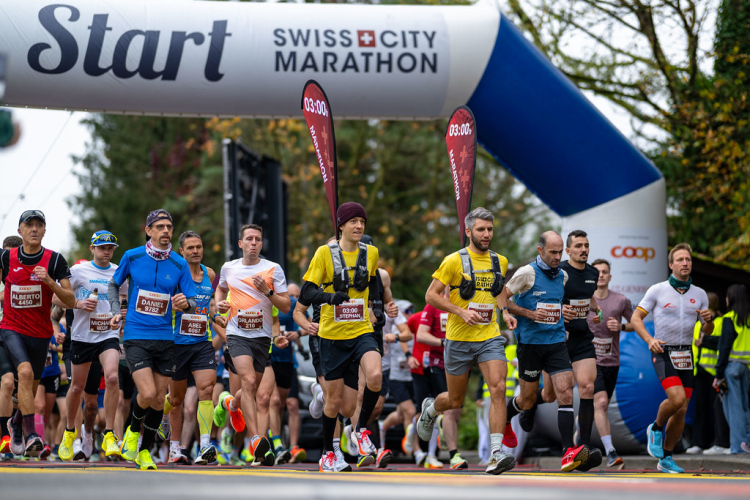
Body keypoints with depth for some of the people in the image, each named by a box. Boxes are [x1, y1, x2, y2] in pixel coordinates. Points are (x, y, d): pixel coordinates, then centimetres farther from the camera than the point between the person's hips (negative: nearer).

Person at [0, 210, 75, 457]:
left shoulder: (54, 260, -6)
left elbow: (71, 301, -9)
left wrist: (49, 281, -23)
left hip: (40, 333, 2)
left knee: (31, 388, 13)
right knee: (25, 372, -27)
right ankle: (31, 435, -31)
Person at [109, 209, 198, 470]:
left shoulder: (179, 264, 1)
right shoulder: (132, 257, -2)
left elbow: (192, 302, 4)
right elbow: (114, 284, 15)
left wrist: (186, 304, -19)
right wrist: (116, 312, 2)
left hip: (165, 338, 3)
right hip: (136, 337, -3)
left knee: (159, 400, 5)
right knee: (147, 394, -17)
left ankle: (144, 451, 24)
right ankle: (133, 430, 14)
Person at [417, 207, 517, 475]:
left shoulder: (500, 262, 8)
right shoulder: (455, 261, -8)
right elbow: (431, 295, -8)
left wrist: (504, 311, 8)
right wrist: (462, 312, -18)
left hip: (490, 337, 3)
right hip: (459, 339, -3)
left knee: (498, 388, -19)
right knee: (455, 400, 10)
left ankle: (497, 453, -22)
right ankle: (429, 410, 46)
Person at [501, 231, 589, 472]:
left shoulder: (563, 276, 10)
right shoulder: (527, 273, -9)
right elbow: (501, 298, -7)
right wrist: (530, 313, -16)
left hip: (557, 343, 4)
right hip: (530, 343, -4)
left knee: (565, 393, -13)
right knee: (527, 399, 7)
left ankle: (569, 452, -20)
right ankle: (503, 421, 40)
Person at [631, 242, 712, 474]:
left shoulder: (699, 294, 7)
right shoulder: (657, 290, -4)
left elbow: (707, 332, 13)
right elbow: (635, 318, -2)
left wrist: (708, 320, -11)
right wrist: (650, 339, -18)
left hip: (686, 354, 4)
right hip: (662, 351, -4)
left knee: (682, 409, 1)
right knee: (677, 397, -25)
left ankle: (665, 458, 14)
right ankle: (656, 428, 5)